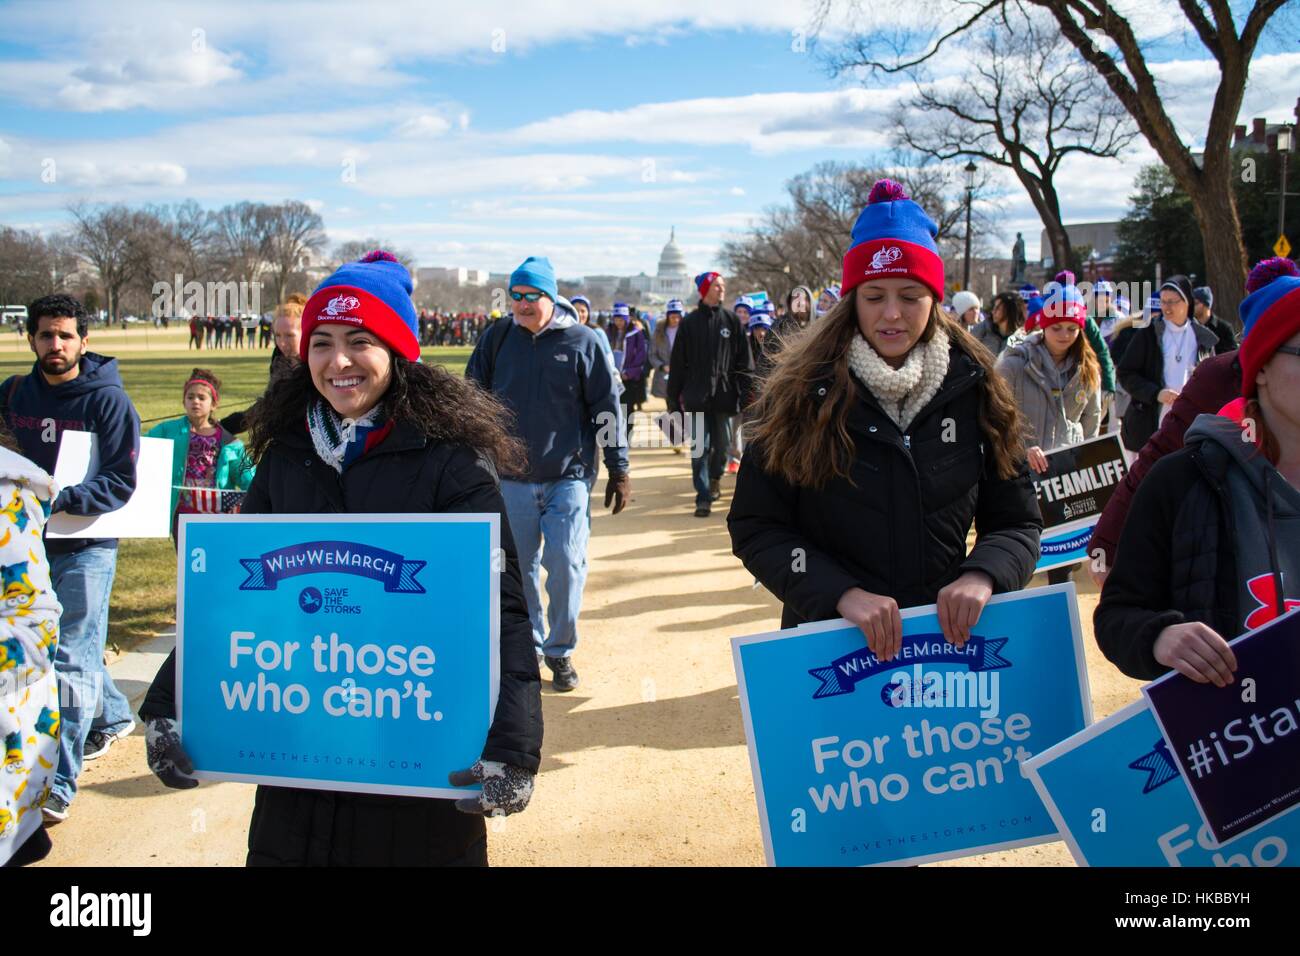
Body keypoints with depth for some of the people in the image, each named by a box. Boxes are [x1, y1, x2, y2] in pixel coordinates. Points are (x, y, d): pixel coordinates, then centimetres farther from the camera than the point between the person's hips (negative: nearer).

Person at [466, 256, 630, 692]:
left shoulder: (583, 342, -4)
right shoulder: (497, 338, 3)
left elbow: (608, 408, -1)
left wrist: (618, 470, -1)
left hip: (568, 476, -2)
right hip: (511, 479, 3)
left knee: (566, 564, -6)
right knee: (520, 567, 9)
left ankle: (561, 650, 12)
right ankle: (528, 645, 26)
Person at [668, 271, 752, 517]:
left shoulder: (732, 320, 5)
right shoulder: (690, 322, 3)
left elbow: (743, 359, 4)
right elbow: (678, 362, 4)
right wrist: (674, 397, 2)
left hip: (724, 393, 1)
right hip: (697, 394, -1)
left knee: (722, 444, 9)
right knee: (700, 446, -5)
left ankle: (715, 477, 37)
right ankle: (703, 497, -3)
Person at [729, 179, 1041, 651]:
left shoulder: (973, 388, -2)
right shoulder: (803, 390, -8)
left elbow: (1016, 520, 2)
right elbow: (755, 528, -9)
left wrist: (982, 576, -19)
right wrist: (842, 594, -23)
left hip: (948, 635, 2)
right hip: (828, 639, -2)